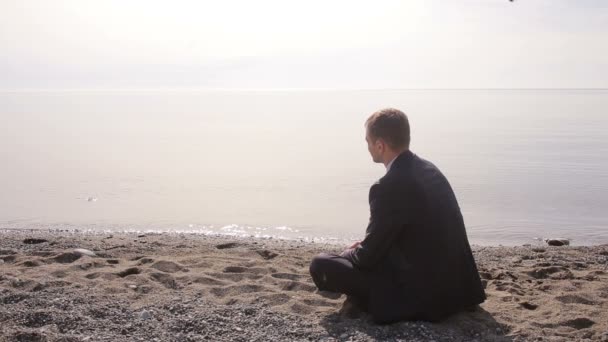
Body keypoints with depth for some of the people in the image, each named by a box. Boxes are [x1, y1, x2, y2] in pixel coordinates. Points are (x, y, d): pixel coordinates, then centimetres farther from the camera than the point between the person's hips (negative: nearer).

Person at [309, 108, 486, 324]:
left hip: (423, 296, -9)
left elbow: (368, 257, -13)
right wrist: (364, 245, 18)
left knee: (321, 264, -9)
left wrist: (349, 253, 9)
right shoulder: (428, 169, 5)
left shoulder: (389, 187, -23)